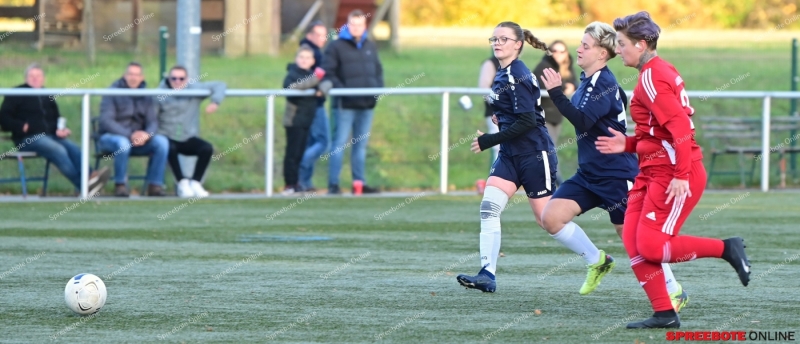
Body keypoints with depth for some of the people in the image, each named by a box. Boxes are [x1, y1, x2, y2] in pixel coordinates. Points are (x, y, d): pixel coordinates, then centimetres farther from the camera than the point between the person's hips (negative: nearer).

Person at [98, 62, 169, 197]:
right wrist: (129, 135, -28)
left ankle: (155, 185, -16)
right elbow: (106, 121, -17)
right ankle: (120, 185, -22)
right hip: (111, 137, -5)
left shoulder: (146, 97, 8)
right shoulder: (112, 93, -7)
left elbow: (152, 122, 3)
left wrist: (146, 134, -23)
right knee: (123, 143, -39)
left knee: (162, 142, -21)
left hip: (137, 139, 5)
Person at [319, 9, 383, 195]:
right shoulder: (336, 46, -4)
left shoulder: (370, 47, 13)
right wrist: (340, 88, -18)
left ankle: (359, 182, 16)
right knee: (340, 143, -5)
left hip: (367, 103, 6)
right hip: (346, 103, -6)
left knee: (361, 145, 11)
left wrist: (378, 87, 5)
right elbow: (327, 71, -8)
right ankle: (333, 184, -4)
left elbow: (378, 70, 22)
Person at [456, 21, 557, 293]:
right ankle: (487, 275, -13)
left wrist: (489, 141, -20)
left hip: (534, 155, -9)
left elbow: (527, 121, -22)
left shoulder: (518, 77, -16)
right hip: (510, 156, 9)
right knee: (489, 207, -8)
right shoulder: (502, 75, 13)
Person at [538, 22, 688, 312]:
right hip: (589, 174, 9)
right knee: (551, 217, -5)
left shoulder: (604, 84, -19)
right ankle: (596, 261, 13)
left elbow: (583, 121, -32)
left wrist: (556, 94, -33)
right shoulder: (588, 81, 8)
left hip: (616, 175, -9)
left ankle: (674, 292, 14)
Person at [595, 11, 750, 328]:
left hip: (672, 175, -10)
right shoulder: (659, 72, 16)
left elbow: (680, 126, -23)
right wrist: (628, 144, 13)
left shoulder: (653, 77, -15)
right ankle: (664, 314, 3)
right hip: (653, 172, 10)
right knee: (633, 240, 2)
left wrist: (681, 175, -25)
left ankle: (727, 249, -1)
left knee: (650, 246, -12)